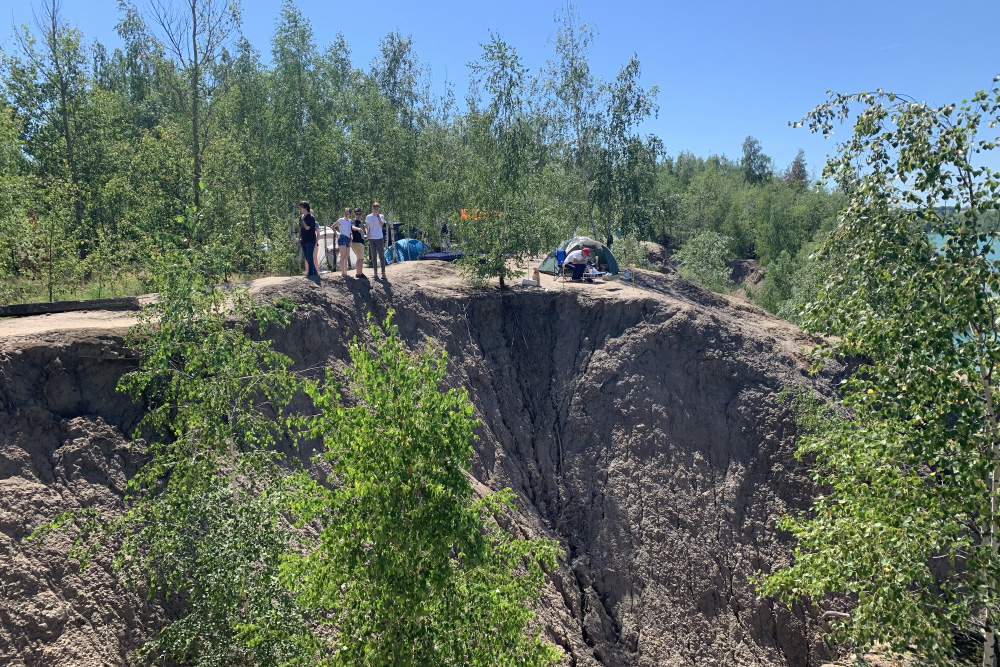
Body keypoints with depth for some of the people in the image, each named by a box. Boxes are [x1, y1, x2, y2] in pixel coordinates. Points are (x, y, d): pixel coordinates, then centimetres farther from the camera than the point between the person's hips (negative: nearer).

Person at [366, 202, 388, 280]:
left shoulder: (381, 216, 3)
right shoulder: (368, 217, 7)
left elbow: (381, 224, -14)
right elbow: (366, 227, 13)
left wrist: (378, 215, -16)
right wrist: (367, 232, -6)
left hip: (380, 238, -2)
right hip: (371, 239, 2)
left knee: (381, 256, -4)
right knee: (374, 256, 6)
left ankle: (383, 273, -4)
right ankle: (375, 272, 11)